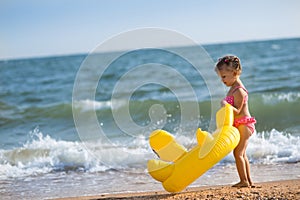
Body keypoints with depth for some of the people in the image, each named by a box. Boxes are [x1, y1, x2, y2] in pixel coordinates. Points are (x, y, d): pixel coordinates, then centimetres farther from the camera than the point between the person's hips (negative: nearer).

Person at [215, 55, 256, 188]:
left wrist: (227, 105, -33)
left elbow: (237, 111, -21)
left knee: (238, 153, -10)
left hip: (244, 124, -11)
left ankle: (244, 180, -6)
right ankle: (248, 181, 18)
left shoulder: (239, 91, -19)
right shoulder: (233, 88, 13)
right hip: (239, 125, 11)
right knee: (242, 154, 13)